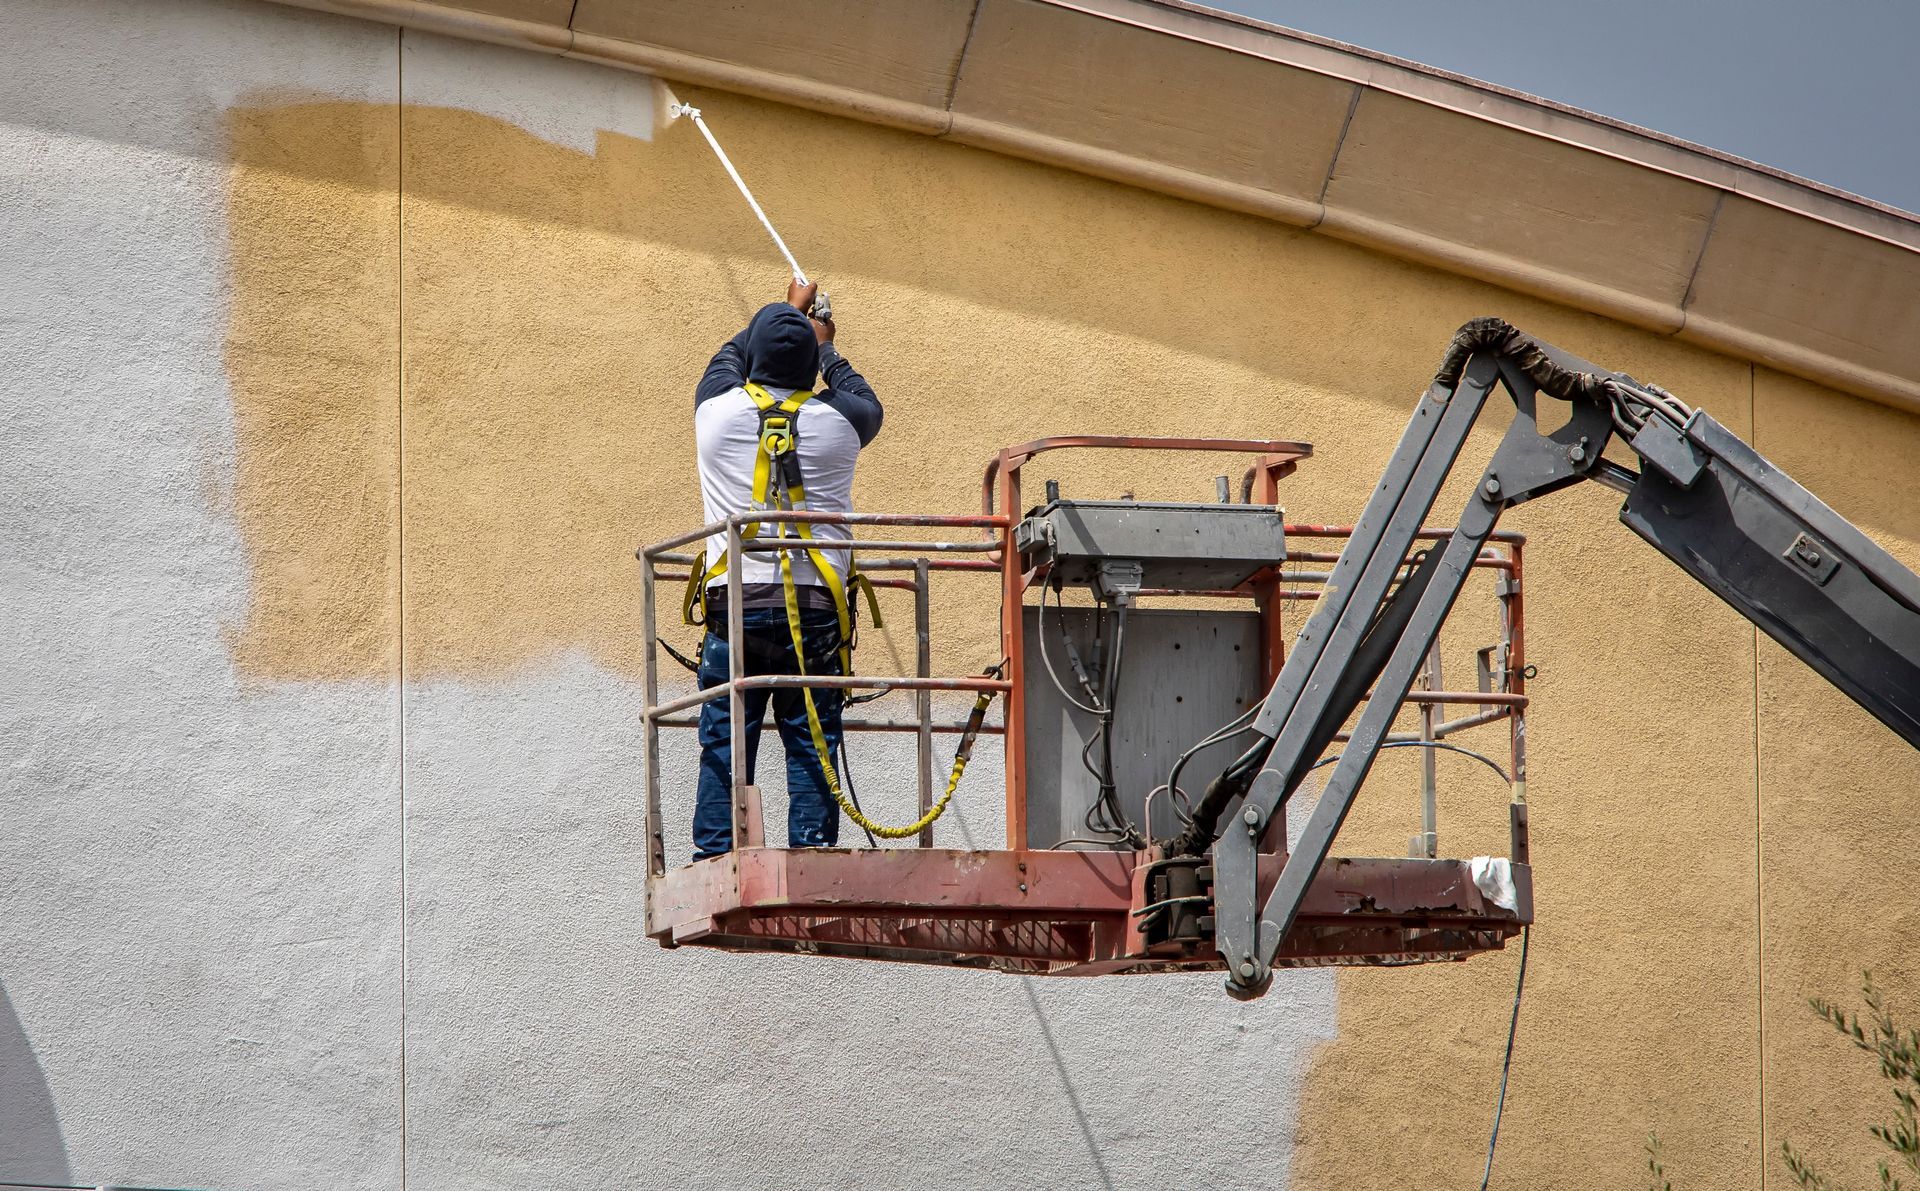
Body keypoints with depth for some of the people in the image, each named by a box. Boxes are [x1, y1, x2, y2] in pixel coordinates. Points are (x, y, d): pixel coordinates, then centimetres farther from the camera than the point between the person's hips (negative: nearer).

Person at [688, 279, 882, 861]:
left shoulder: (717, 409, 4)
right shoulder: (836, 422, 2)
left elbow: (728, 357, 28)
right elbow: (867, 402, 28)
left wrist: (786, 312, 43)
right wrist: (826, 349, 43)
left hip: (734, 603, 1)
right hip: (814, 606, -1)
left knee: (723, 747, 2)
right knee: (812, 746, 0)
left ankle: (714, 861, -3)